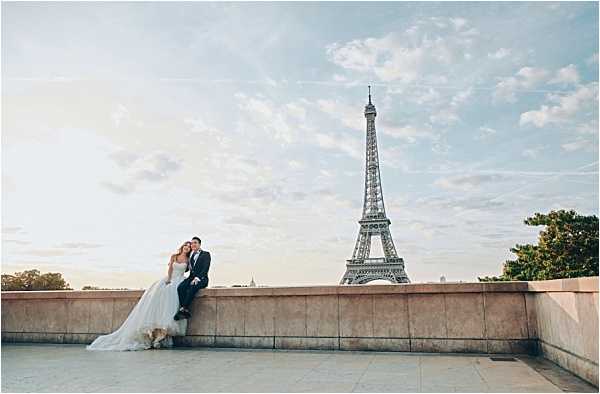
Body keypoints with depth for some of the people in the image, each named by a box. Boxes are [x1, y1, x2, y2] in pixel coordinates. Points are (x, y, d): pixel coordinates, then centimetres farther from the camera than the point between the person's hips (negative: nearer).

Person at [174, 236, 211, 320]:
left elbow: (205, 269, -10)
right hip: (191, 278, 5)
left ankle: (183, 310, -30)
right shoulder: (190, 255, 21)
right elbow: (186, 268, 24)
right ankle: (186, 311, -29)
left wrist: (197, 278, -23)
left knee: (192, 288, -36)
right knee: (180, 287, -26)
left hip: (201, 279, -5)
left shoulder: (205, 254, 4)